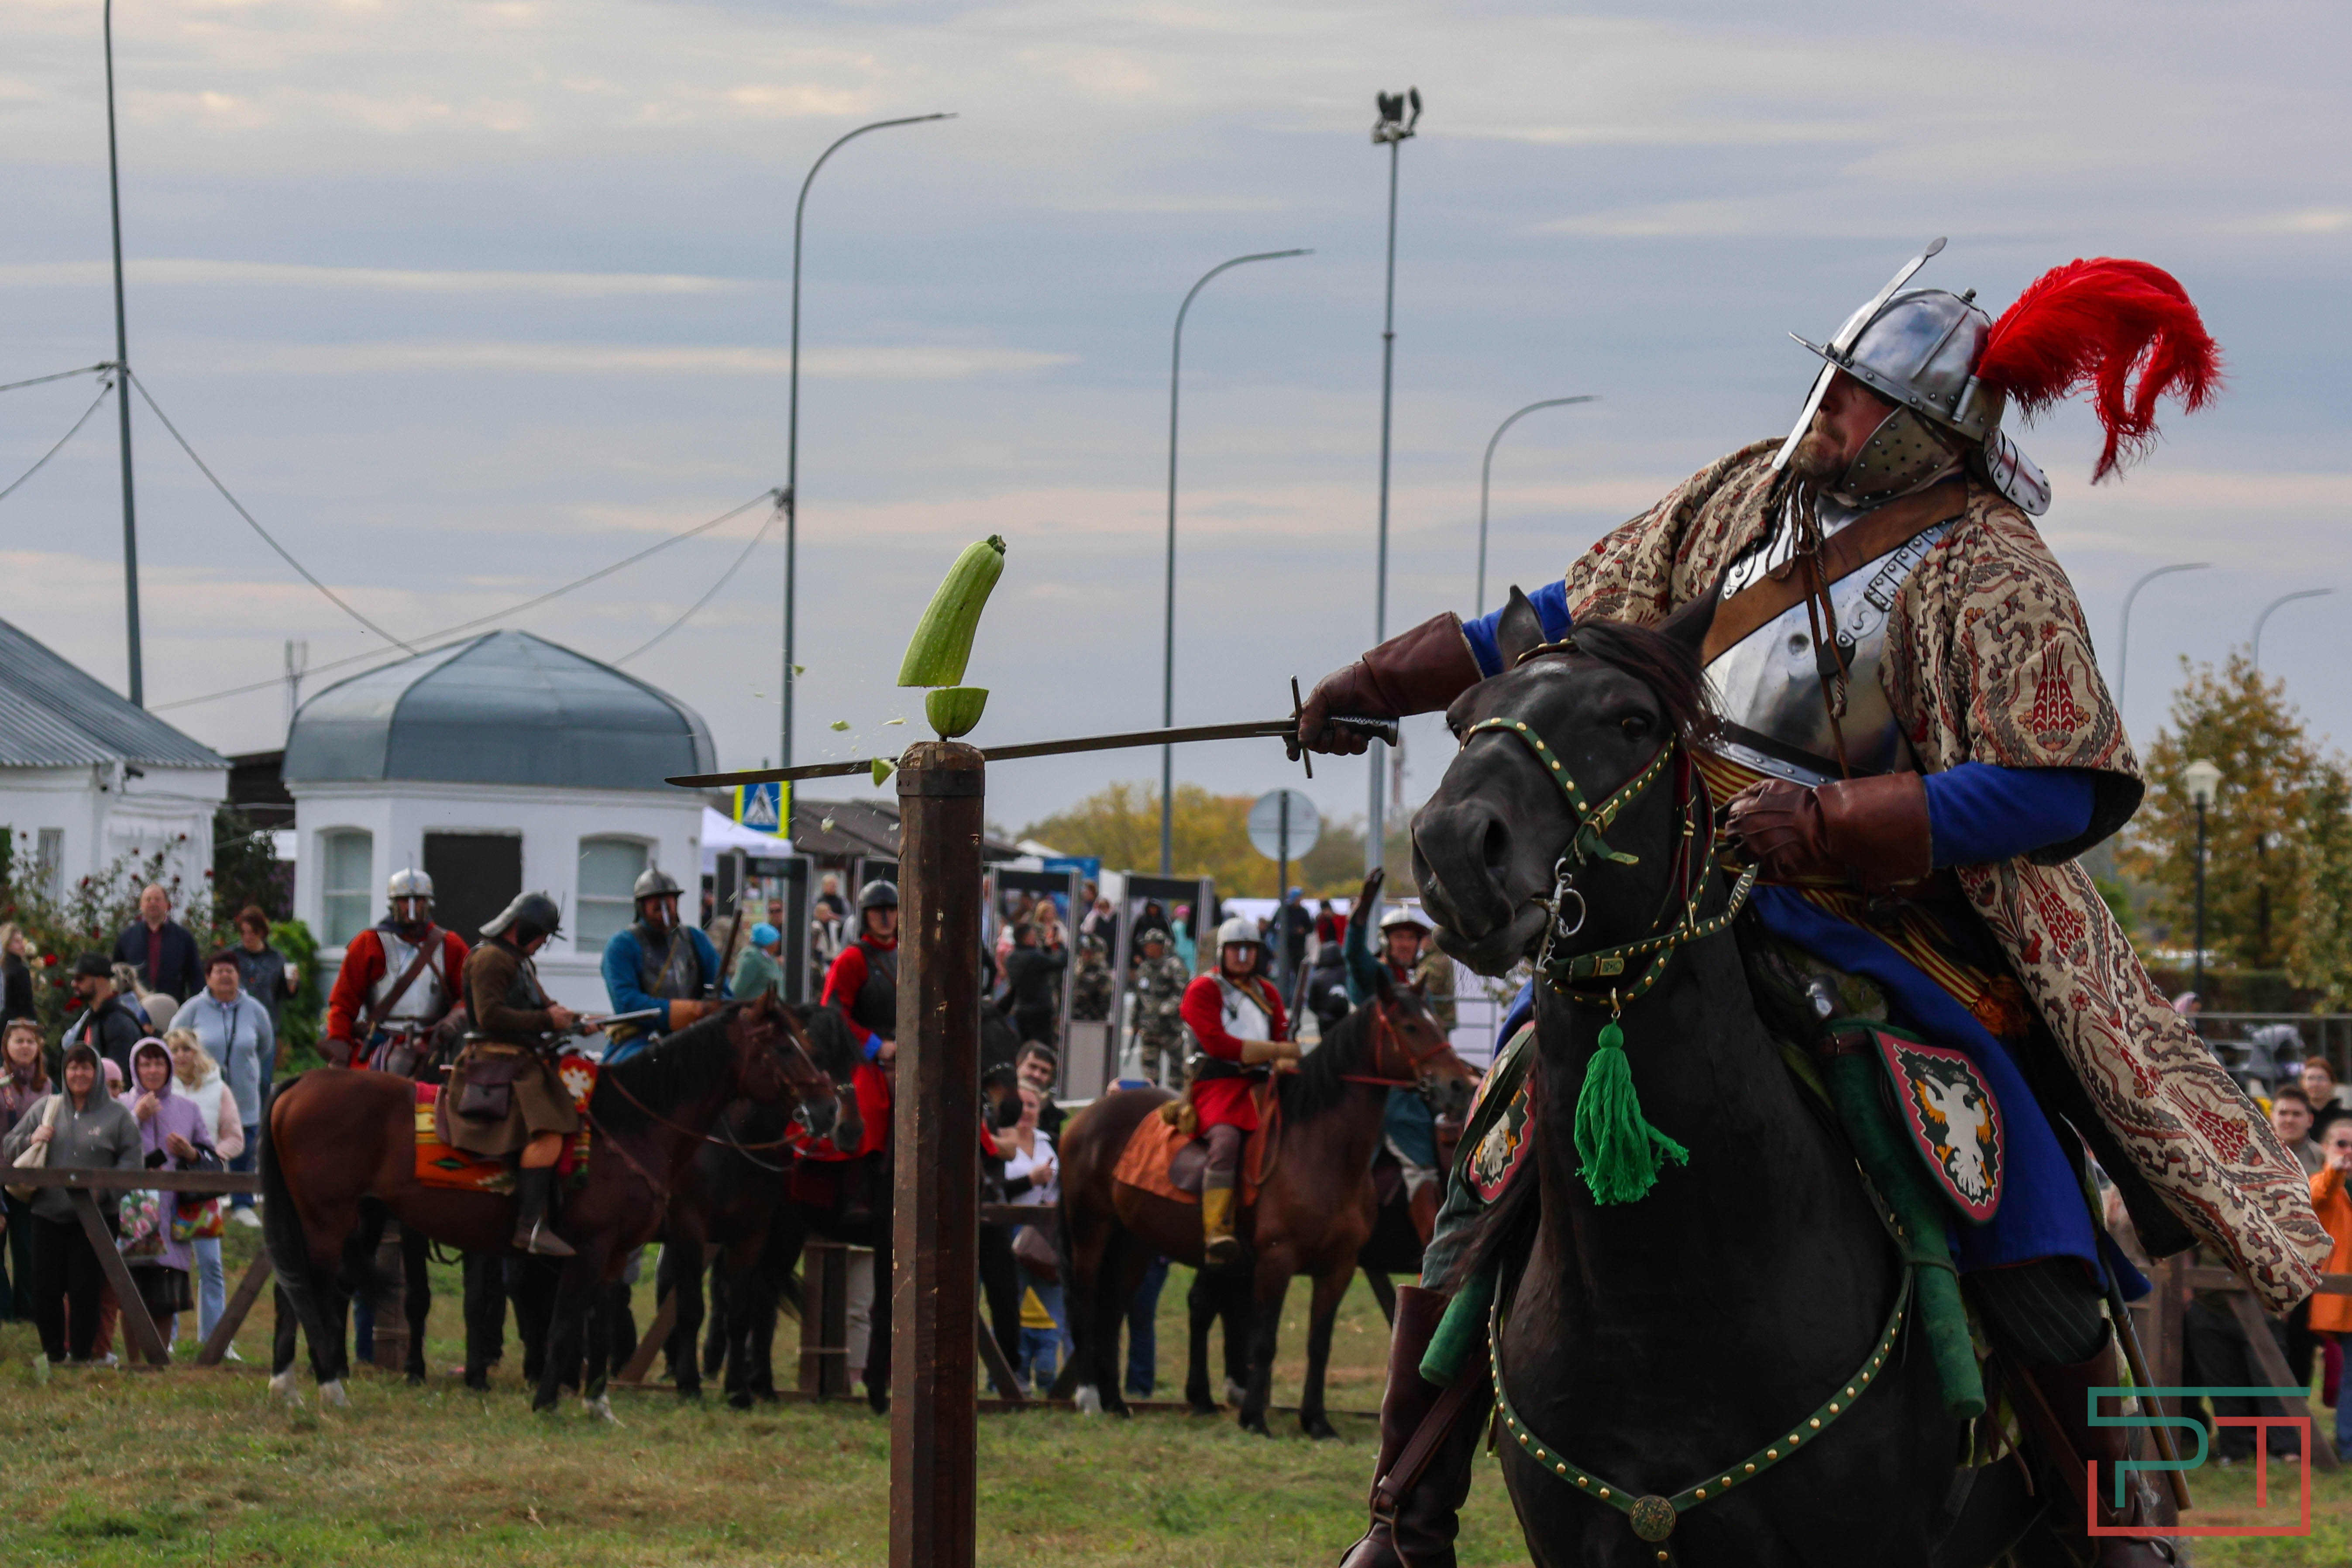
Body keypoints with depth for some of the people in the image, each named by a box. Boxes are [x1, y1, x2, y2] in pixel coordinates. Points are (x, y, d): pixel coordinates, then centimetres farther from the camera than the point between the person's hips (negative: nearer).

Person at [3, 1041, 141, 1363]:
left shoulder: (117, 1114, 3)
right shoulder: (46, 1108, 12)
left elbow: (133, 1160, -2)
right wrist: (31, 1140, -7)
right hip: (49, 1215, 3)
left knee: (85, 1290, -4)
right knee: (45, 1290, 2)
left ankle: (81, 1357, 4)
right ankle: (53, 1356, 15)